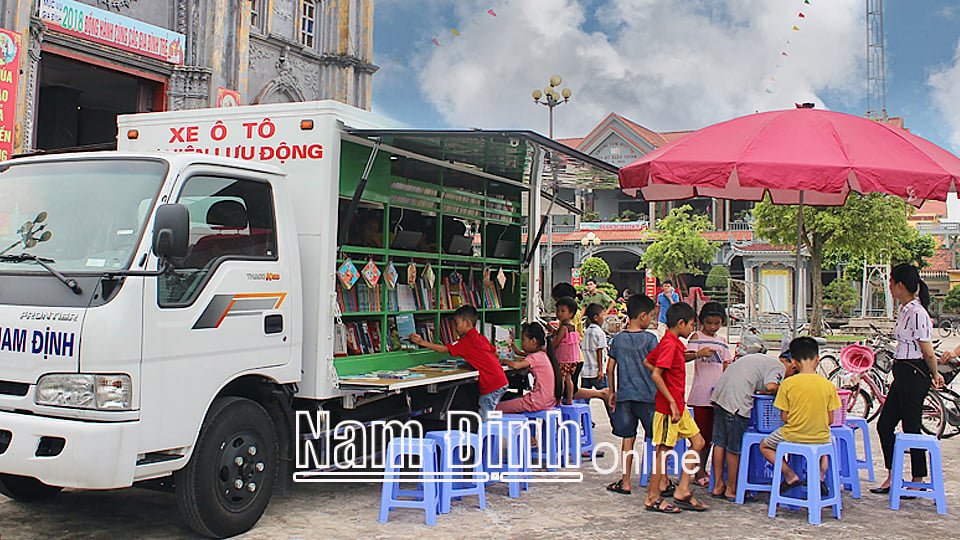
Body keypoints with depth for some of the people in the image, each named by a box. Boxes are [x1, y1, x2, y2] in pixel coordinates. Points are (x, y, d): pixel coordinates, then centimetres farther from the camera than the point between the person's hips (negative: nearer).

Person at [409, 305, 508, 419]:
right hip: (501, 381, 9)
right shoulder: (481, 338, 13)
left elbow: (444, 349, -13)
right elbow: (496, 355, 19)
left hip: (492, 386, -9)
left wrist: (423, 342, -10)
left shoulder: (467, 341, -11)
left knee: (485, 420, -4)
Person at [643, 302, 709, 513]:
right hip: (668, 406, -10)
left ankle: (682, 492, 16)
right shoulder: (670, 344, -17)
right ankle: (653, 498, 8)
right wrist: (672, 402, -23)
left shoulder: (671, 342, 12)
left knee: (697, 442, 13)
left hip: (679, 405, 10)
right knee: (664, 449, -2)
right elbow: (656, 375, -25)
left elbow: (647, 362, 21)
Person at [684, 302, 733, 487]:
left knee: (711, 434, 10)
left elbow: (726, 365, 18)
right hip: (701, 394, -5)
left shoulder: (722, 341, 15)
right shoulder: (696, 337, -2)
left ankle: (703, 469, 19)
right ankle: (699, 472, 5)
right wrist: (698, 354, -37)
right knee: (700, 434, -3)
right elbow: (685, 356, -16)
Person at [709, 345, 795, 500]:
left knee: (719, 442, 13)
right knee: (735, 447, 3)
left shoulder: (761, 358, 28)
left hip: (719, 393, 9)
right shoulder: (779, 367, 1)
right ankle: (732, 490, 13)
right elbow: (771, 386, -16)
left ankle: (718, 486, 21)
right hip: (737, 401, -9)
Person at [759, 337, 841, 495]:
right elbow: (830, 420, -1)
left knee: (764, 446, 23)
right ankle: (820, 476, 14)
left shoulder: (787, 384, -12)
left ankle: (790, 475, 6)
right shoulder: (828, 385, -6)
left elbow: (784, 417, -7)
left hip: (793, 436, -3)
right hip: (820, 438, 3)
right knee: (823, 449, 39)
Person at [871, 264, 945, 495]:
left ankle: (918, 482, 15)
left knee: (911, 429, 1)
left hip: (914, 376, -10)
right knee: (884, 425, 11)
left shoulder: (916, 313, -19)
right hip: (902, 374, 10)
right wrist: (934, 374, 21)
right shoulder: (904, 310, 11)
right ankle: (892, 478, 20)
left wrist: (934, 374, 0)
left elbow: (928, 353, -15)